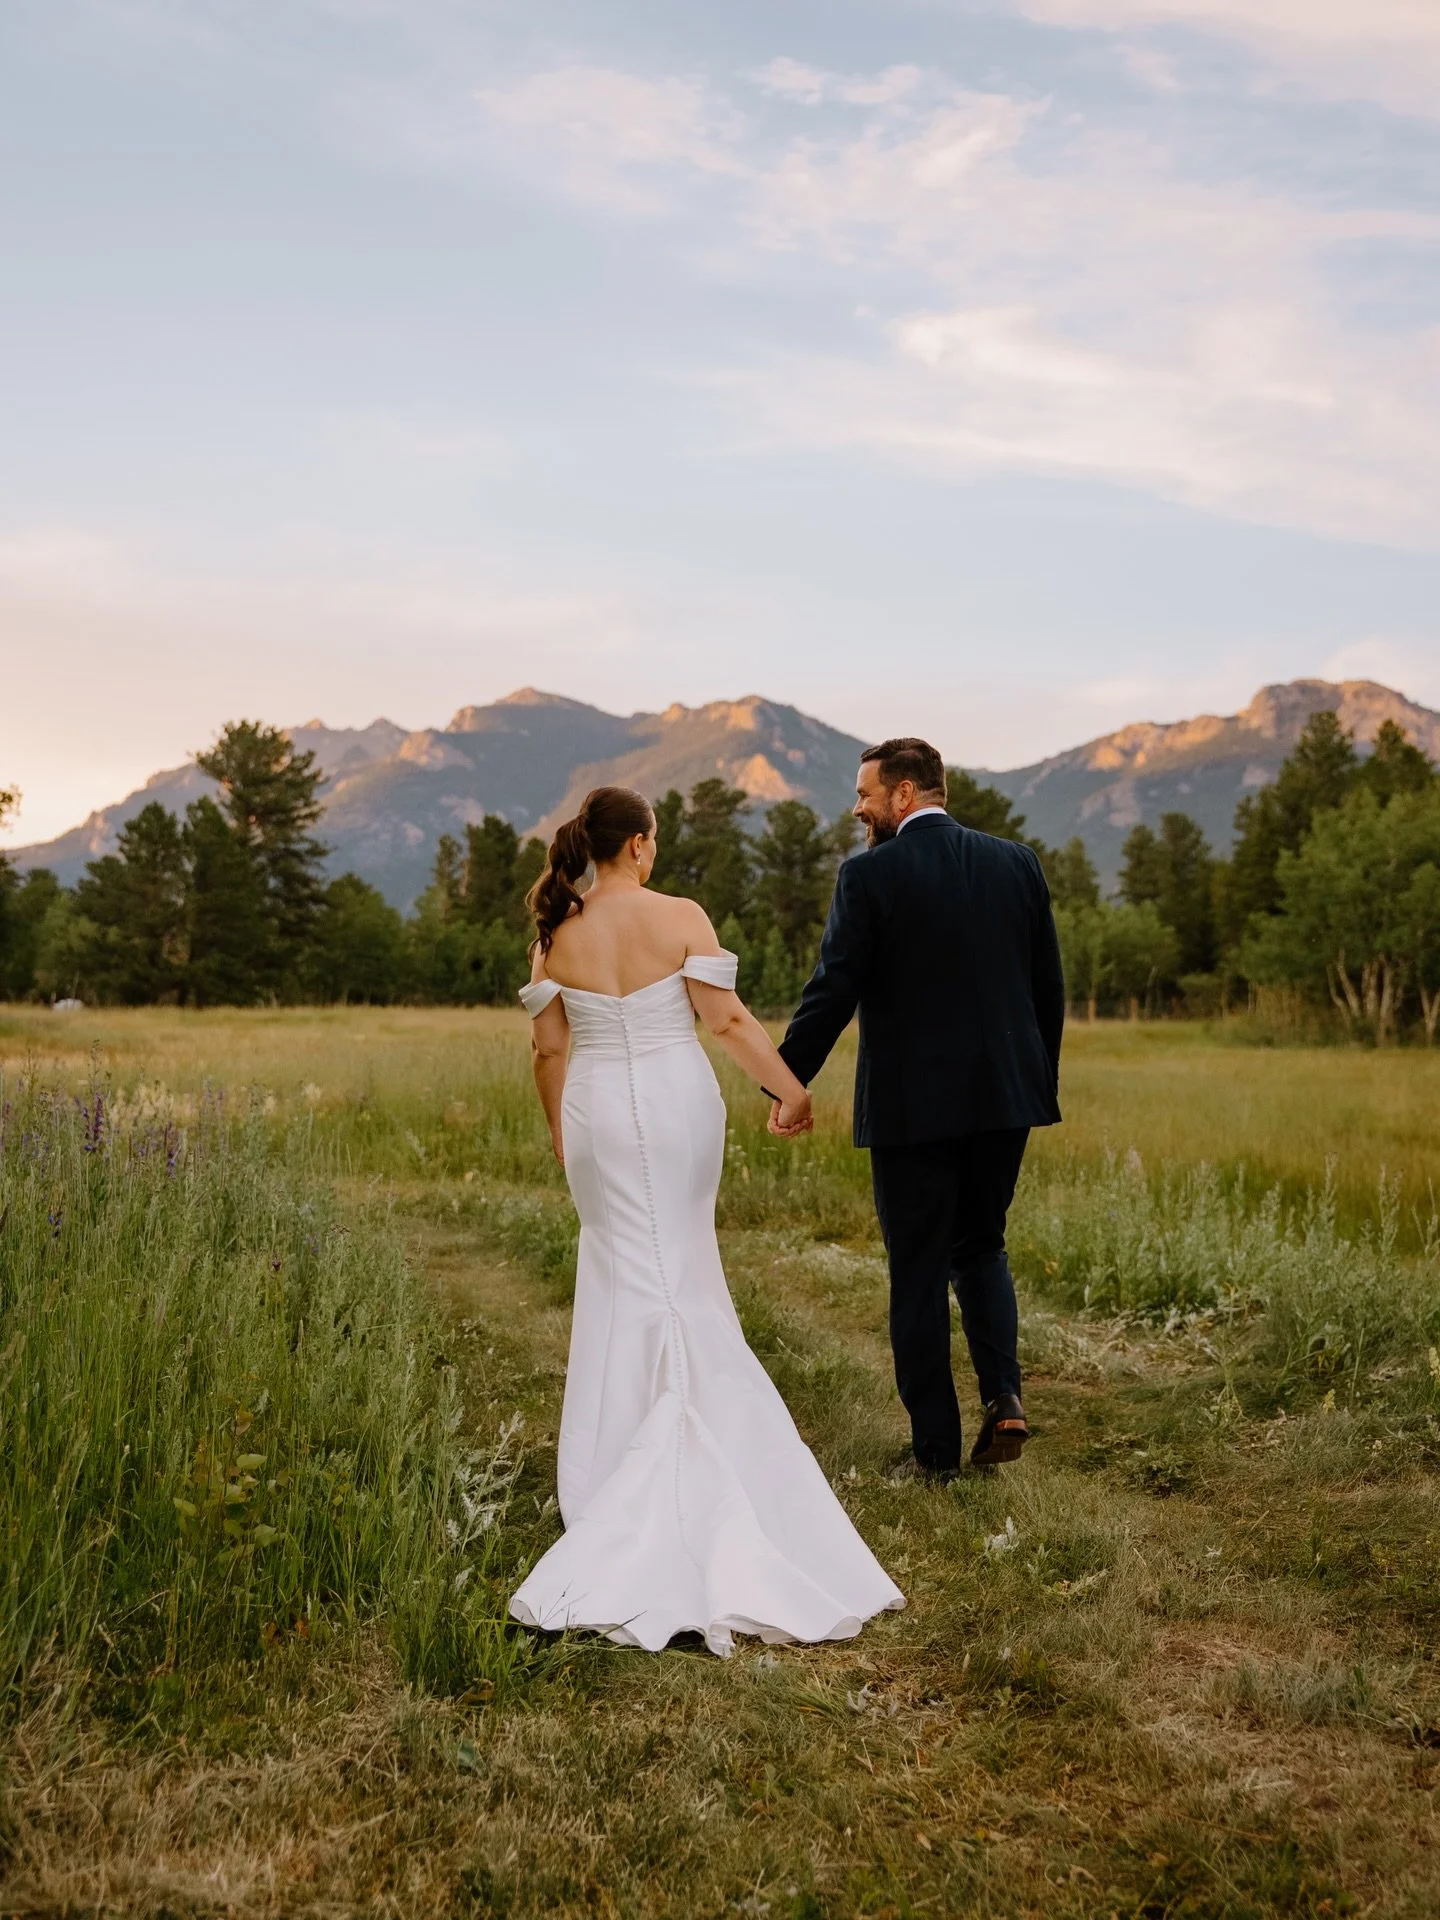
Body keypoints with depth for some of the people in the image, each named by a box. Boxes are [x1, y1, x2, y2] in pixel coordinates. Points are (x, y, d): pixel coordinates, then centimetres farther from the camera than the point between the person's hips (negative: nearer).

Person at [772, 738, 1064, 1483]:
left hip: (910, 1106, -4)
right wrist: (1042, 1079, 18)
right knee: (980, 1247, 22)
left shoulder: (869, 875, -10)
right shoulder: (1017, 862, 4)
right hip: (1003, 1094, 4)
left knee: (919, 1274, 7)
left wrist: (787, 1083, -2)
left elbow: (833, 990, -12)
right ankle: (1003, 1394, 4)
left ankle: (936, 1447, 12)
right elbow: (1049, 985, 8)